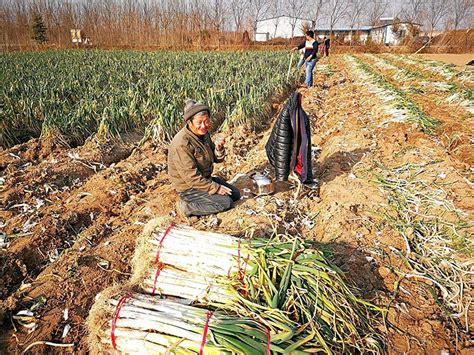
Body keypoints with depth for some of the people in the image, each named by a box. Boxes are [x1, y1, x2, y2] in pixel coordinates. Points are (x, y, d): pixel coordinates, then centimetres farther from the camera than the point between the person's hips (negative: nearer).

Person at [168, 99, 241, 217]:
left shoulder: (204, 133, 0)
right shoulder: (181, 143, -27)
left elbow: (217, 159, 7)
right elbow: (191, 176, -27)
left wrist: (219, 148, -17)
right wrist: (215, 187, -21)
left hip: (206, 179, 9)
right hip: (188, 187, -9)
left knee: (235, 194, 9)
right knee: (226, 202, -17)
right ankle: (187, 206, -6)